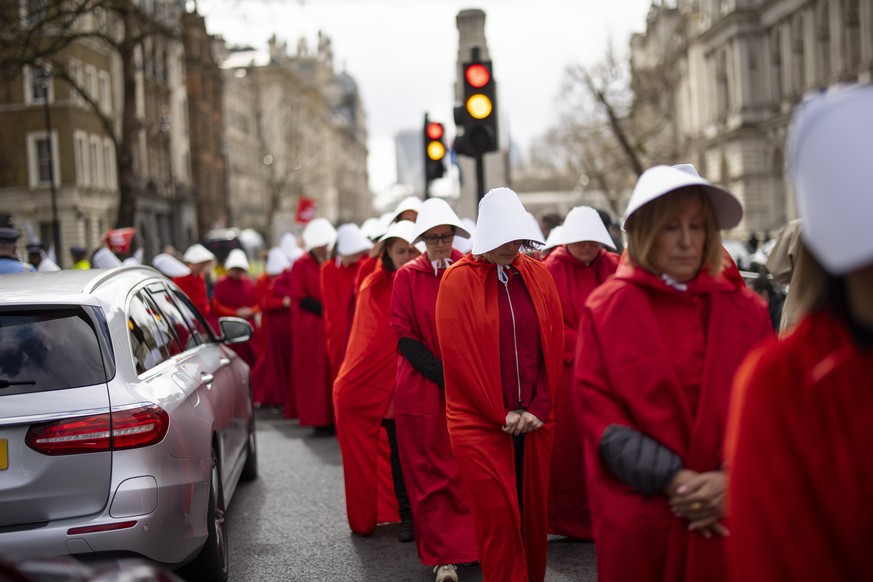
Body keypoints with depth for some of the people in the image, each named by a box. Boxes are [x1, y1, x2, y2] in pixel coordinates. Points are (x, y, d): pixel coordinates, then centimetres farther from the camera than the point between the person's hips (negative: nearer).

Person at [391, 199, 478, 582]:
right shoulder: (407, 277, 1)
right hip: (423, 390, -1)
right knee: (431, 474, 3)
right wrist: (443, 375, -13)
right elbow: (403, 337, -2)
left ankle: (471, 544, 19)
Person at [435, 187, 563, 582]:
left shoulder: (538, 275, 6)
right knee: (497, 518, -3)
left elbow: (554, 344, 5)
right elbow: (458, 353, -9)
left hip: (535, 419, 3)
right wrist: (502, 415, -9)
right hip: (479, 421, -3)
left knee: (533, 513, 9)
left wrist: (538, 408, -4)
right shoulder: (458, 279, -5)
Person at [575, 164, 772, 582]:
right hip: (637, 520, -1)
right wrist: (672, 480, -15)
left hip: (728, 519, 2)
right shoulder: (605, 310, -2)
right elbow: (599, 411, -7)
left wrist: (733, 479, -15)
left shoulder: (745, 310, 3)